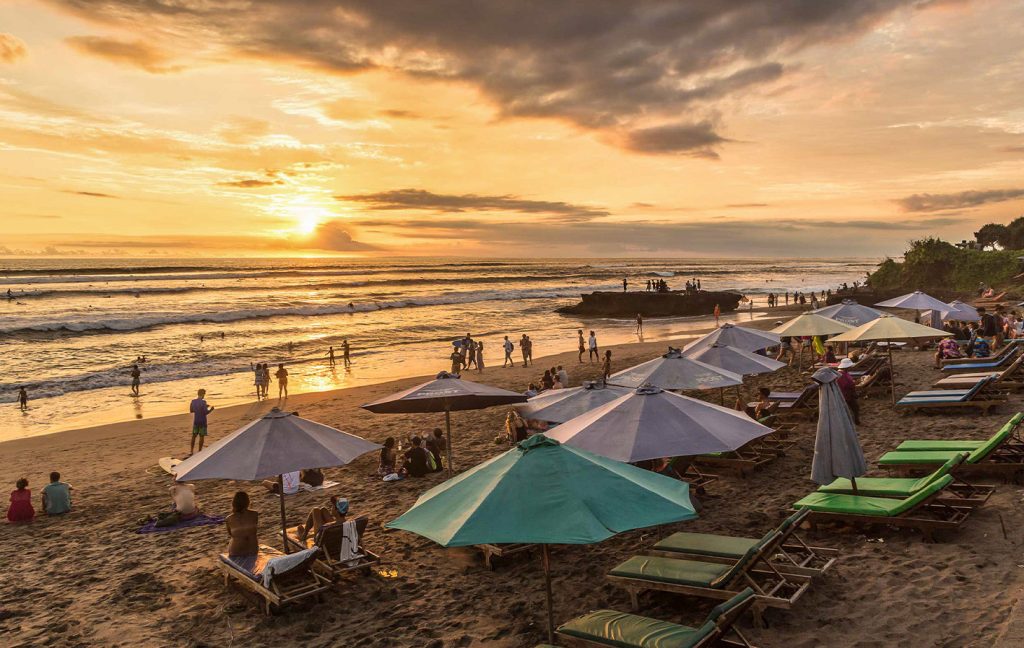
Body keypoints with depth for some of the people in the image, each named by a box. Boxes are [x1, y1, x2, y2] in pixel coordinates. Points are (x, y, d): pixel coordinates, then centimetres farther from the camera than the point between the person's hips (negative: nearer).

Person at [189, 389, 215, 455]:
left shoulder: (193, 401, 0)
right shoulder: (203, 402, -17)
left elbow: (191, 410, 12)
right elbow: (205, 412, -19)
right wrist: (211, 409, 1)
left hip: (195, 421, 5)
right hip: (202, 422, -5)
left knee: (194, 435, 13)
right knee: (202, 436, 4)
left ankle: (191, 451, 14)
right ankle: (199, 452, 8)